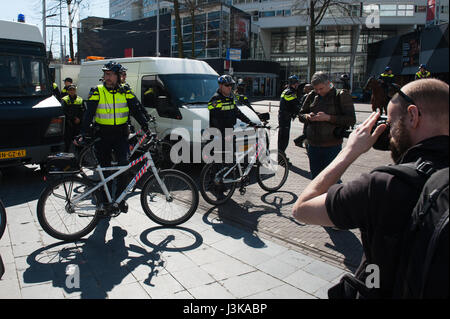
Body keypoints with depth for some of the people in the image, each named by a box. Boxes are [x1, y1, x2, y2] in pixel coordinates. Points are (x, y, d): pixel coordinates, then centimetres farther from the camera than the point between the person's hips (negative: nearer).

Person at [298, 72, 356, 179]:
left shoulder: (341, 96, -3)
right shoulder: (312, 96, 9)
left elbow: (351, 120, -10)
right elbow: (301, 115, 17)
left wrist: (328, 118, -19)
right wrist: (307, 117, -7)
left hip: (332, 147, -5)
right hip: (313, 145, 5)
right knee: (315, 178, 15)